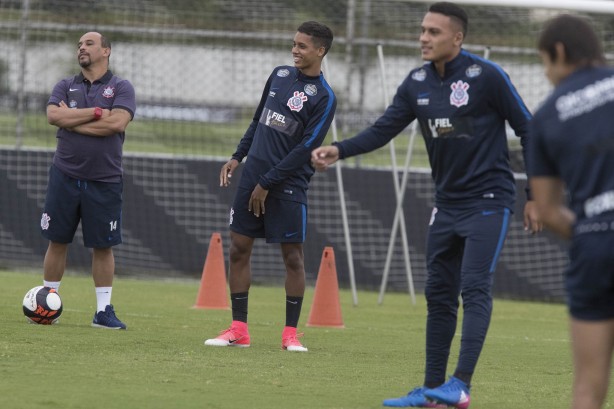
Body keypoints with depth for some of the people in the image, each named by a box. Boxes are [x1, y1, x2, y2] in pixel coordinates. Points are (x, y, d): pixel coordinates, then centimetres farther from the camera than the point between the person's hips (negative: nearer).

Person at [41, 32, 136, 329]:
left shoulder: (121, 88, 2)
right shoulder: (65, 87, 9)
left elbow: (117, 123, -16)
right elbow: (53, 115, -10)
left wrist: (71, 121, -11)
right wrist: (96, 112, -14)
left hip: (105, 180, -2)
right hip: (65, 176, 2)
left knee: (103, 246, 2)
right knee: (57, 241, 4)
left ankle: (103, 310, 7)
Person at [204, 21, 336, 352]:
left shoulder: (324, 97, -10)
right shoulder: (280, 74, 9)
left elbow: (306, 148, -14)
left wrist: (267, 183, -14)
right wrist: (237, 157, 12)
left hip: (288, 186, -6)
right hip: (253, 175, 6)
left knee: (293, 256, -2)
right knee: (238, 249, 3)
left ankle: (291, 332, 7)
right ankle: (238, 329, 8)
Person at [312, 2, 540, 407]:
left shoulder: (486, 76, -14)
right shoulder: (418, 82, 3)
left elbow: (528, 130, -8)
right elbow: (383, 130, 3)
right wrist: (338, 150, -15)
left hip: (488, 201, -7)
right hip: (447, 203, 7)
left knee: (475, 289, -15)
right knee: (439, 294, 9)